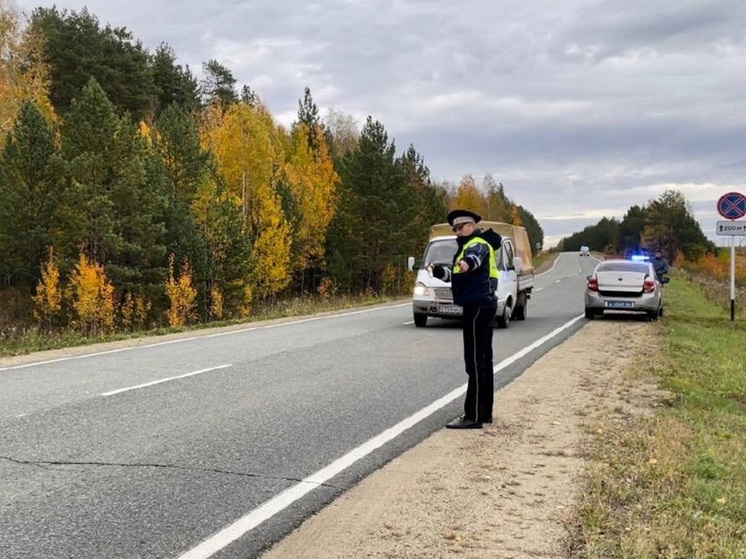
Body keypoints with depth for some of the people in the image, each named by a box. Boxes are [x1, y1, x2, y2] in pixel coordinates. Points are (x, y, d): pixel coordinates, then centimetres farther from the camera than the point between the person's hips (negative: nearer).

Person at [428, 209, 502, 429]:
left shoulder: (478, 243, -11)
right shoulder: (469, 245, 21)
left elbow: (475, 255, -36)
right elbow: (453, 274, 25)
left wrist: (467, 262, -58)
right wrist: (436, 270, 7)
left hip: (478, 307, -11)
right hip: (480, 306, 11)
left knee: (476, 362, -11)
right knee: (482, 361, 14)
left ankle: (473, 416, -11)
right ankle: (484, 413, 23)